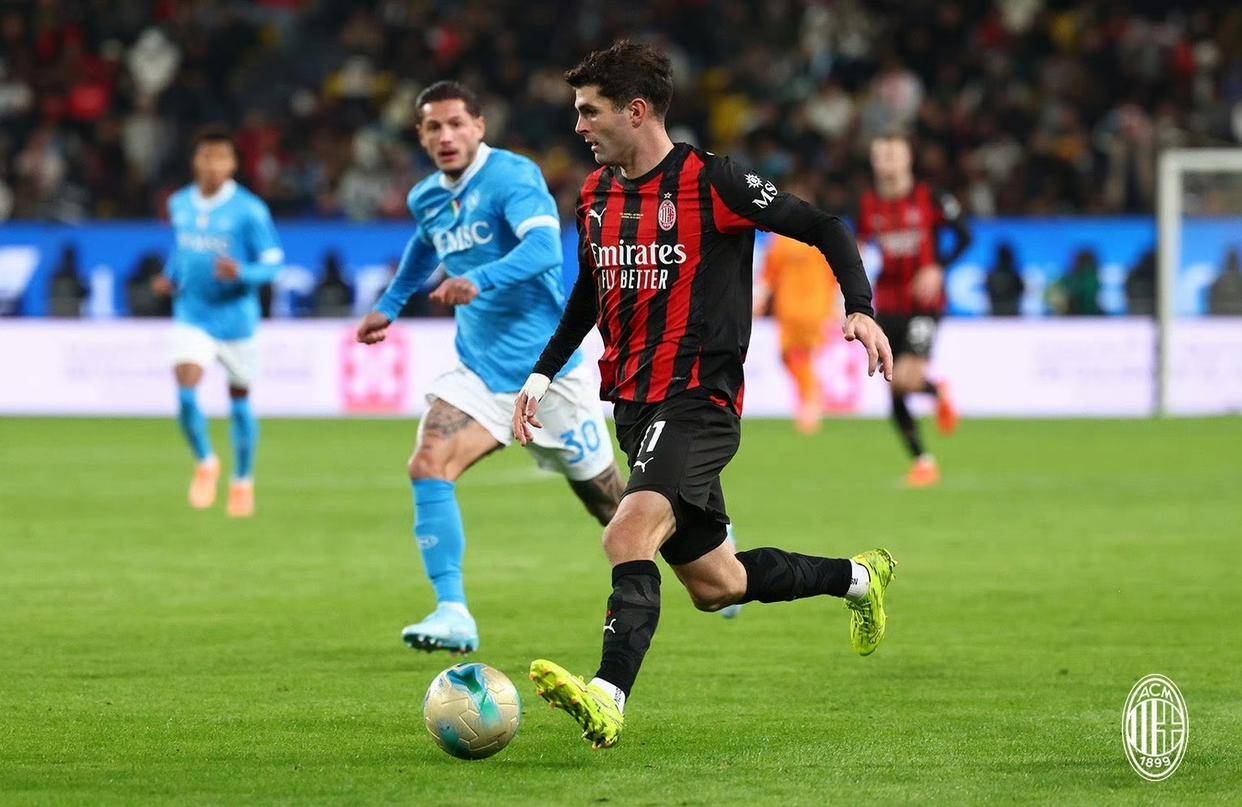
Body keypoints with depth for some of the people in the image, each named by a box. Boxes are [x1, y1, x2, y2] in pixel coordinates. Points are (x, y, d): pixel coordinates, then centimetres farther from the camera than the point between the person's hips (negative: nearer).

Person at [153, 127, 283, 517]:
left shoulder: (249, 210, -12)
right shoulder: (180, 204, 2)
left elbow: (272, 264, -10)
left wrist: (242, 274, -30)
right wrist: (170, 276, 3)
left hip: (235, 319, -2)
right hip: (192, 318, 2)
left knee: (239, 401, 10)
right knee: (186, 394, -17)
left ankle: (243, 481, 31)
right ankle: (205, 463, 9)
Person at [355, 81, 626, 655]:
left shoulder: (512, 177, -17)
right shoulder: (427, 199, 5)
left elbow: (543, 247, -34)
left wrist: (479, 280, -48)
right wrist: (389, 306, 32)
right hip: (478, 367, 5)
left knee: (607, 500, 7)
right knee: (428, 466, -20)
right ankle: (452, 613, -20)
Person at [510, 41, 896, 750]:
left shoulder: (710, 182, -10)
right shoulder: (597, 195, 11)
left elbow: (821, 227, -6)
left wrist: (861, 309, -19)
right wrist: (543, 374, 21)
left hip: (698, 403, -8)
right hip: (635, 403, 8)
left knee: (629, 535, -31)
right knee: (715, 585, 15)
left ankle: (608, 700, -42)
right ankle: (859, 578, 38)